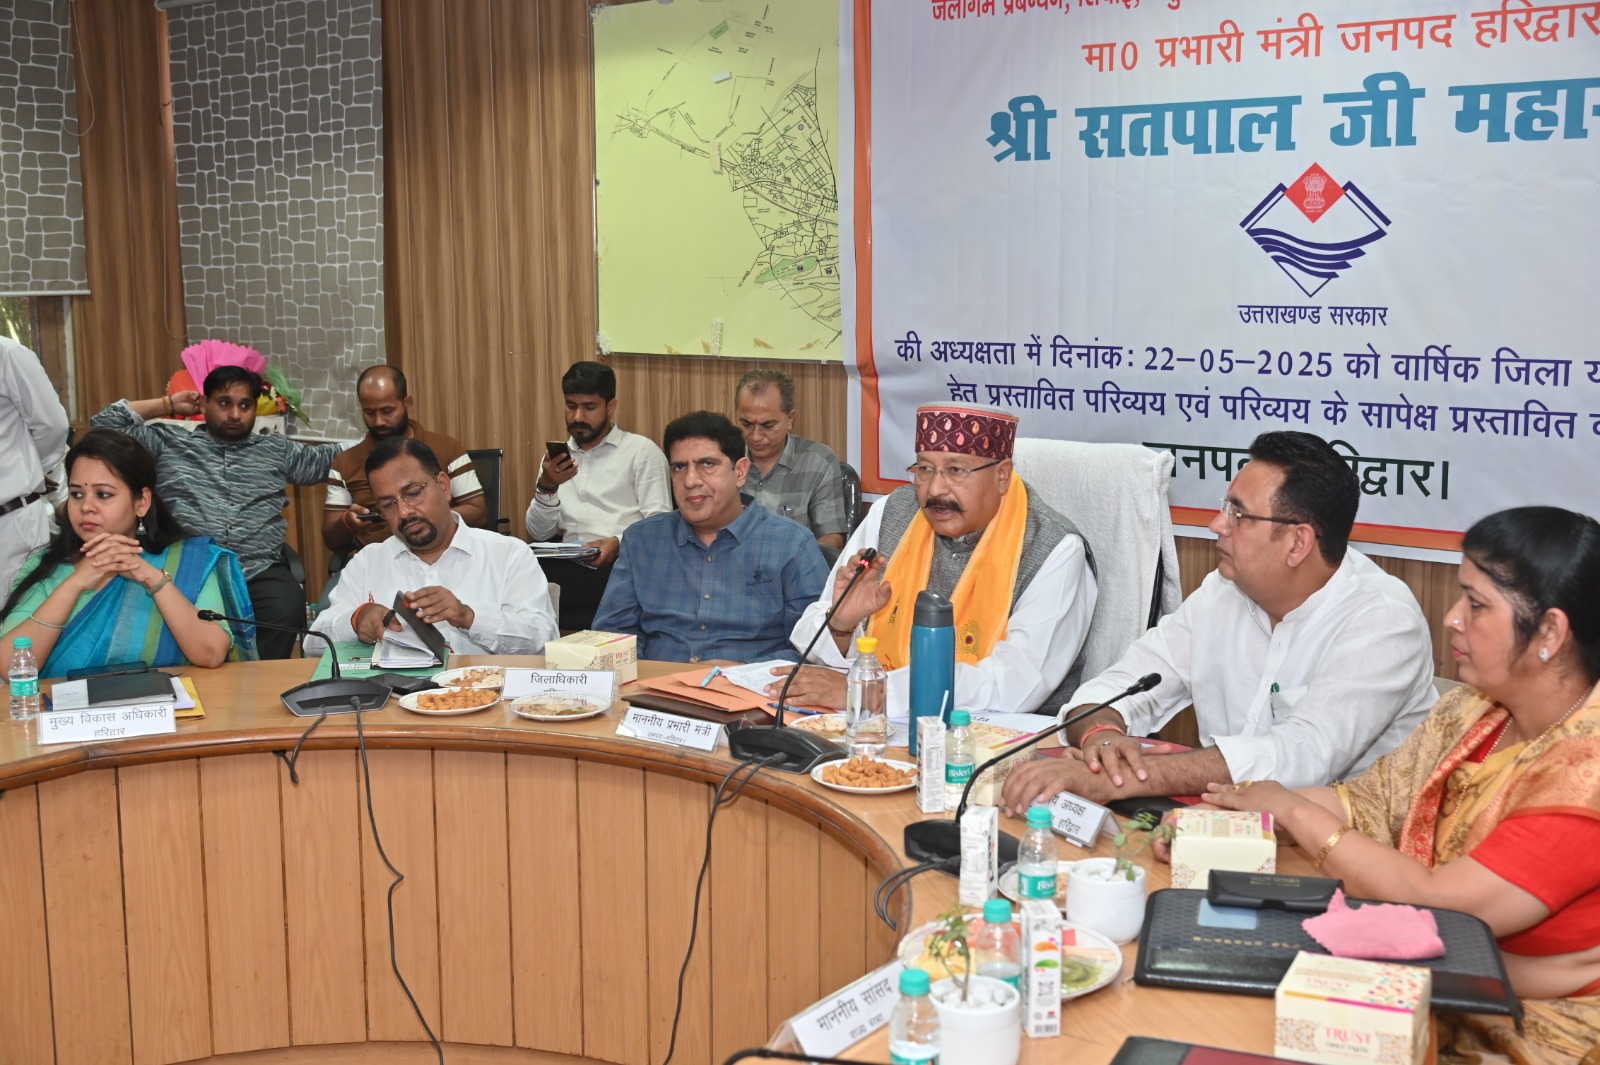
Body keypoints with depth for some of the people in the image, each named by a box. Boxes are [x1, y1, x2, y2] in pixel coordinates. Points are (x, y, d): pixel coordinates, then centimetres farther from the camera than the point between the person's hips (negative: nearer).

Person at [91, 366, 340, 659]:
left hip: (260, 572, 1)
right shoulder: (168, 443, 19)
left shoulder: (277, 450, 24)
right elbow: (105, 424, 16)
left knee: (287, 611, -33)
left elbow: (328, 459, 25)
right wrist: (168, 405, 20)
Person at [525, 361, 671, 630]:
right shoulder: (557, 457, 22)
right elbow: (539, 533, 14)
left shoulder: (642, 451, 7)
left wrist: (619, 543, -22)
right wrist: (547, 487, -4)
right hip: (568, 566, 3)